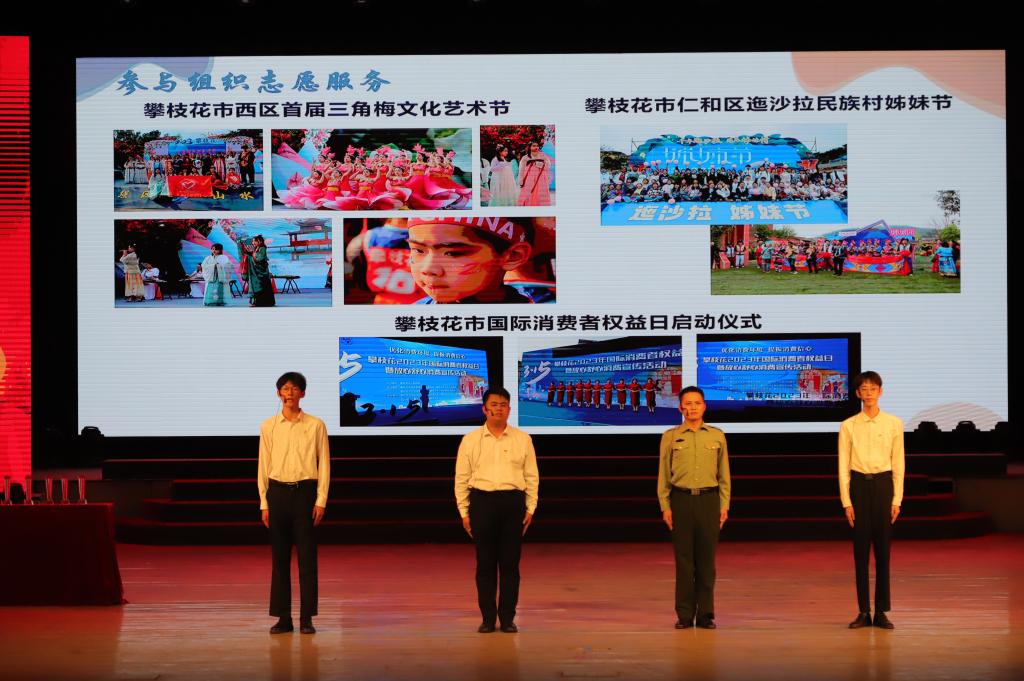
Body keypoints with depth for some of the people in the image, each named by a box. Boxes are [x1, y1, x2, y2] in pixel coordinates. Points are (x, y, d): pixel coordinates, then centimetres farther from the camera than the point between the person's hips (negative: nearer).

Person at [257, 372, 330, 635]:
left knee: (307, 557, -2)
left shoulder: (315, 425, 2)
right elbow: (263, 465, 8)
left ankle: (307, 618, 3)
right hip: (278, 492, 2)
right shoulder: (268, 426, 6)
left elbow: (324, 464, 2)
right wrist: (264, 503, 3)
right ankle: (283, 617, 8)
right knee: (280, 557, 4)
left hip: (305, 491, -2)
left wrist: (321, 500, -5)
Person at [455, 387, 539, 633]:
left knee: (510, 563, 1)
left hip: (513, 502, 0)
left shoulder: (522, 439, 6)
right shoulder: (470, 440, 5)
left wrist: (530, 509, 2)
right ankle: (488, 618, 10)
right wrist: (464, 512, 1)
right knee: (485, 563, 2)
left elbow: (532, 476, 8)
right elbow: (461, 478, 6)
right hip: (482, 502, 0)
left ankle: (508, 618, 9)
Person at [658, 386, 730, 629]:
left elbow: (724, 474, 9)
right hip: (681, 500, -1)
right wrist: (665, 506, -1)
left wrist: (724, 505, 3)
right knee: (684, 559, 0)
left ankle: (706, 614, 7)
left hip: (709, 500, 1)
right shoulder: (670, 437, 5)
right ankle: (684, 614, 6)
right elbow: (663, 474, 5)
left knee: (706, 559, 1)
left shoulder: (717, 436, 8)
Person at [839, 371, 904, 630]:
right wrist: (846, 501, -2)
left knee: (883, 549, 1)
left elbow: (898, 464, 4)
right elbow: (843, 466, 3)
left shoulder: (894, 424, 3)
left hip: (883, 485, 0)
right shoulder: (848, 426, 2)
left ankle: (881, 611, 8)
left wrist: (897, 499, -1)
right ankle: (863, 612, 8)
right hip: (859, 485, 0)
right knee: (861, 550, 3)